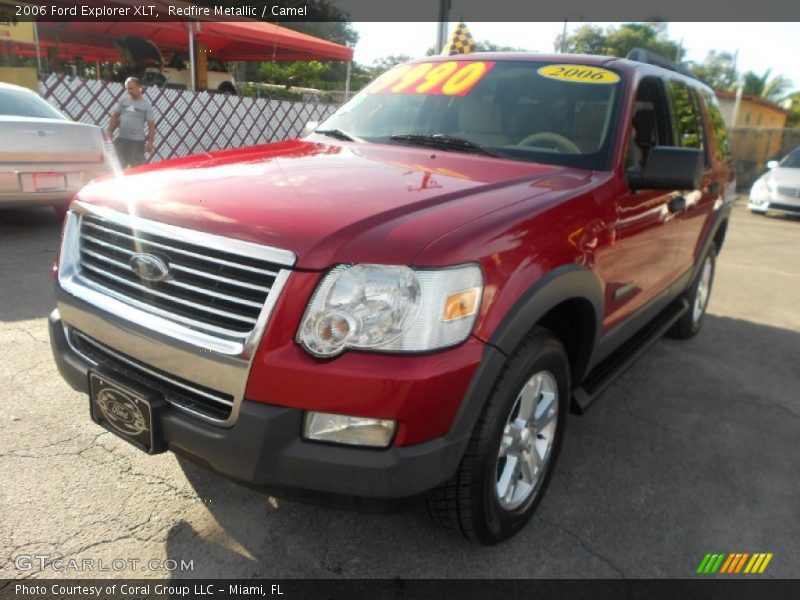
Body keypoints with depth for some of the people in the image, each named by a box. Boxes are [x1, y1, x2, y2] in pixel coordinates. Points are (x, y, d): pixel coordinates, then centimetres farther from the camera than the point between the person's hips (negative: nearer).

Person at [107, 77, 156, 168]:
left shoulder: (146, 104, -3)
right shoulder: (123, 100, 7)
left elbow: (151, 125, -5)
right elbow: (115, 116, 13)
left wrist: (150, 142, -14)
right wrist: (110, 131, 3)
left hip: (137, 141, -4)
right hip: (121, 139, 4)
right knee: (118, 166, 10)